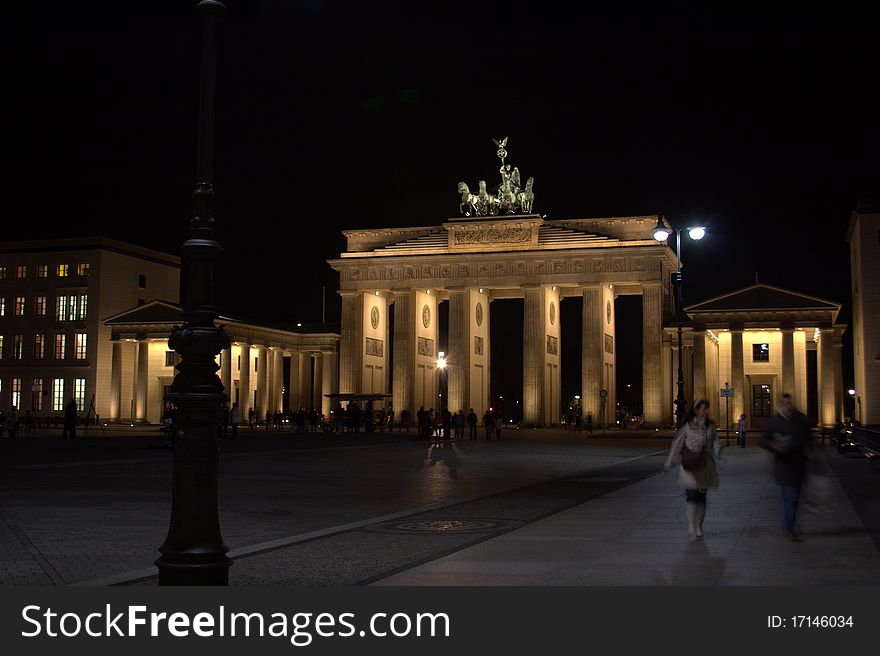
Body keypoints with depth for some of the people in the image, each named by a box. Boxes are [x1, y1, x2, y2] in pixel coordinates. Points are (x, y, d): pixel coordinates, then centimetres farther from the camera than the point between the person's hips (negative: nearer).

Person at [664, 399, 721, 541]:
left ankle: (698, 527, 18)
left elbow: (715, 442, 9)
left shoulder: (710, 426, 9)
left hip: (705, 464, 4)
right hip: (690, 464, -4)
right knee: (691, 494, -12)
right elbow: (677, 443, 1)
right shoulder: (687, 426, -3)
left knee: (701, 495, 8)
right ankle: (691, 527, -12)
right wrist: (669, 461, 5)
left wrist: (717, 452, -14)